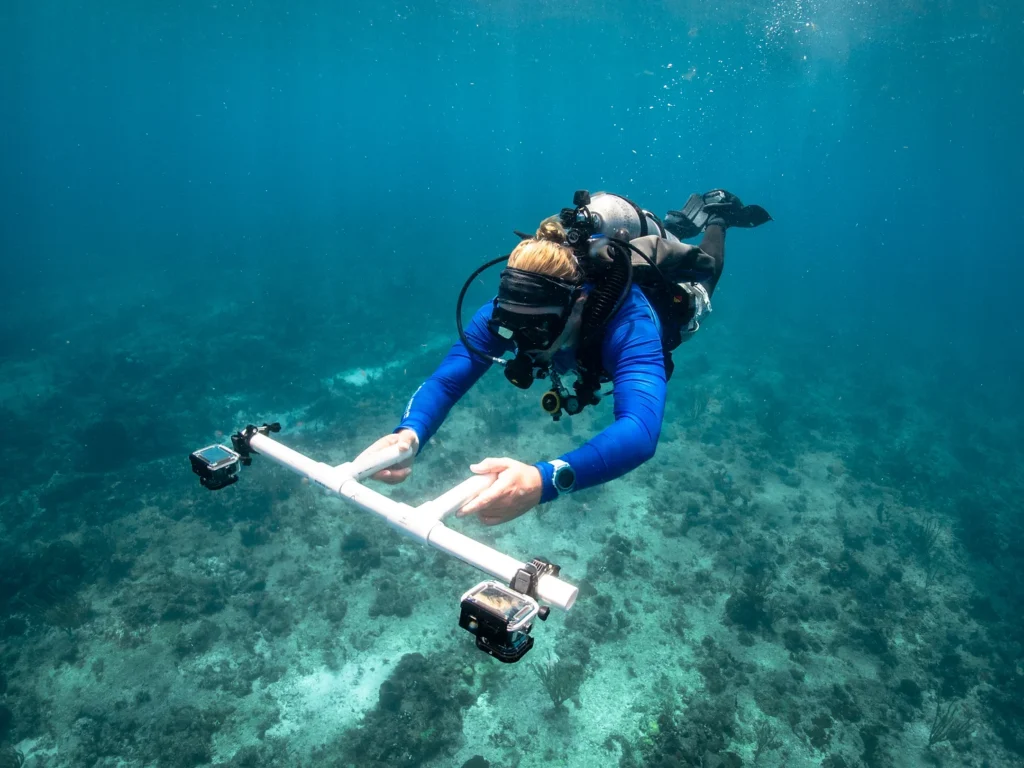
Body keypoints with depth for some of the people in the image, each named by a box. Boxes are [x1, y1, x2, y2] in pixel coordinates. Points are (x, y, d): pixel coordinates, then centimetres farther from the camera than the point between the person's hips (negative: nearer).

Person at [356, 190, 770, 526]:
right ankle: (679, 221, 58)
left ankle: (716, 213, 55)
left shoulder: (629, 325, -55)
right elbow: (444, 381, -44)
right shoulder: (508, 311, -42)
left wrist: (544, 479, -86)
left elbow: (640, 431, -69)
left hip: (671, 289, -2)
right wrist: (409, 434, -68)